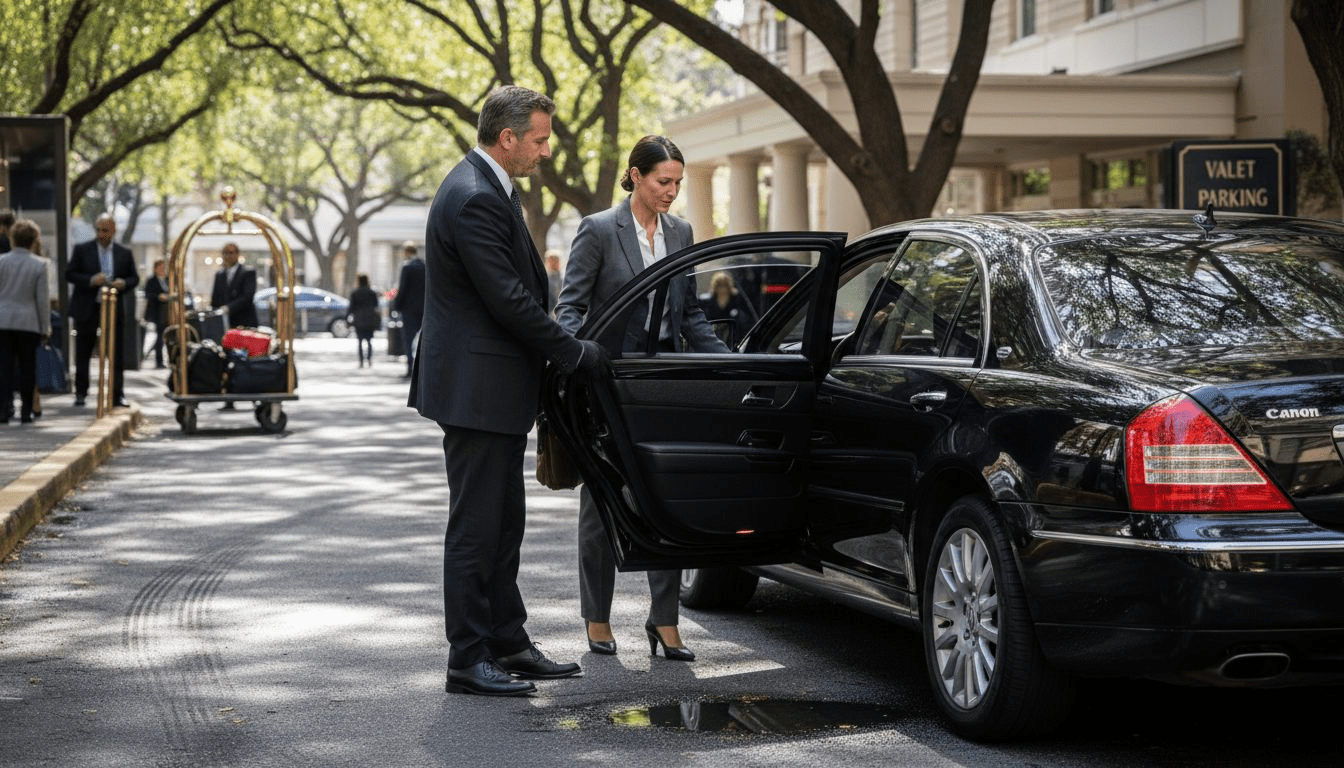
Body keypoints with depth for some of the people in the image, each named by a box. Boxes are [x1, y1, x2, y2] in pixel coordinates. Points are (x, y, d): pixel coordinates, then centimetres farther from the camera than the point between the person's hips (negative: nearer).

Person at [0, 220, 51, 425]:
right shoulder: (39, 265, -4)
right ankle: (26, 411, 8)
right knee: (27, 368, 7)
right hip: (29, 323, 0)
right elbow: (42, 299, -3)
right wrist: (46, 327, 4)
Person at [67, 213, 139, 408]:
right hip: (87, 310, -1)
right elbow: (69, 274, -2)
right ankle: (80, 393, 15)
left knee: (116, 355, 2)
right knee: (82, 354, 5)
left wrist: (124, 283, -11)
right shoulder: (82, 250, 2)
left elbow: (135, 277, 12)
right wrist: (91, 280, -17)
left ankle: (117, 394, 8)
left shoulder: (124, 253, 8)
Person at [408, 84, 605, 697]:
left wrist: (559, 347, 10)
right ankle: (469, 659, 2)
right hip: (476, 388, -11)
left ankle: (507, 642, 24)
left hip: (496, 391, 11)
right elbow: (509, 301, -22)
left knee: (503, 525, 15)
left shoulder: (490, 187, 14)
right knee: (475, 527, -4)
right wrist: (574, 354, -12)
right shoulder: (474, 199, -20)